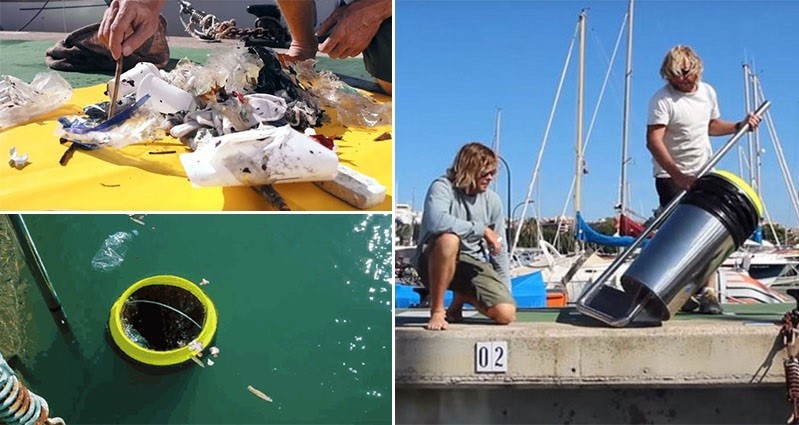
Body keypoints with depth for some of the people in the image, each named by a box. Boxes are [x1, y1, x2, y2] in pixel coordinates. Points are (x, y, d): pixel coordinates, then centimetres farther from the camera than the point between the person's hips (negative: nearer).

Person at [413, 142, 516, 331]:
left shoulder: (492, 200, 2)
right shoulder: (443, 187, -13)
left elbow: (499, 250, 8)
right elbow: (436, 221, -36)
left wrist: (506, 292, 6)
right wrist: (482, 229, -26)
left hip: (474, 264, 5)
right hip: (435, 262, -5)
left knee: (506, 314, -16)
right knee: (449, 239, -40)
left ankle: (461, 298, 18)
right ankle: (437, 311, -22)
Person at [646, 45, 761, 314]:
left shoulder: (707, 92, 8)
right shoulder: (662, 99, -13)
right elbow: (654, 141, -23)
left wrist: (740, 126, 7)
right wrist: (678, 176, -32)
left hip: (702, 174, 5)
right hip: (671, 176, -5)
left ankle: (708, 292, 1)